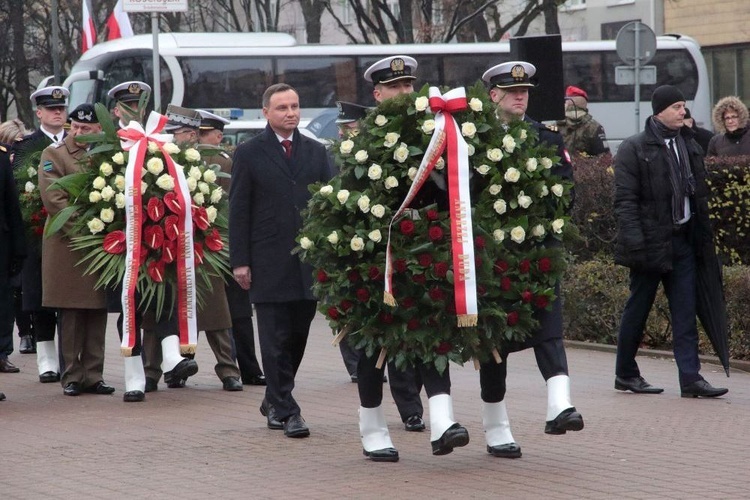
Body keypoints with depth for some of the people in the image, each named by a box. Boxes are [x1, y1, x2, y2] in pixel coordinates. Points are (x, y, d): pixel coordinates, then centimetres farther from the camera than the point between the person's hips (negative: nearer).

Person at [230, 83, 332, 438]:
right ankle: (285, 410, 1)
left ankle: (275, 401, 25)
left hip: (309, 260, 3)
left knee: (298, 334, 8)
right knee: (276, 339, -3)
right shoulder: (249, 154, 3)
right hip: (268, 260, -3)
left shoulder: (316, 152, 12)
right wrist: (239, 261, -6)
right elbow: (238, 210, 0)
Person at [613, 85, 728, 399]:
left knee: (685, 311, 0)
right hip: (651, 241, -5)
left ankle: (690, 378, -3)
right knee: (638, 308, 5)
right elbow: (625, 200, -12)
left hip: (683, 240, 5)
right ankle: (625, 374, 18)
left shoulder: (689, 147, 12)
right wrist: (635, 242, -19)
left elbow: (700, 196, 16)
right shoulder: (634, 149, -7)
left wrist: (704, 237, 10)